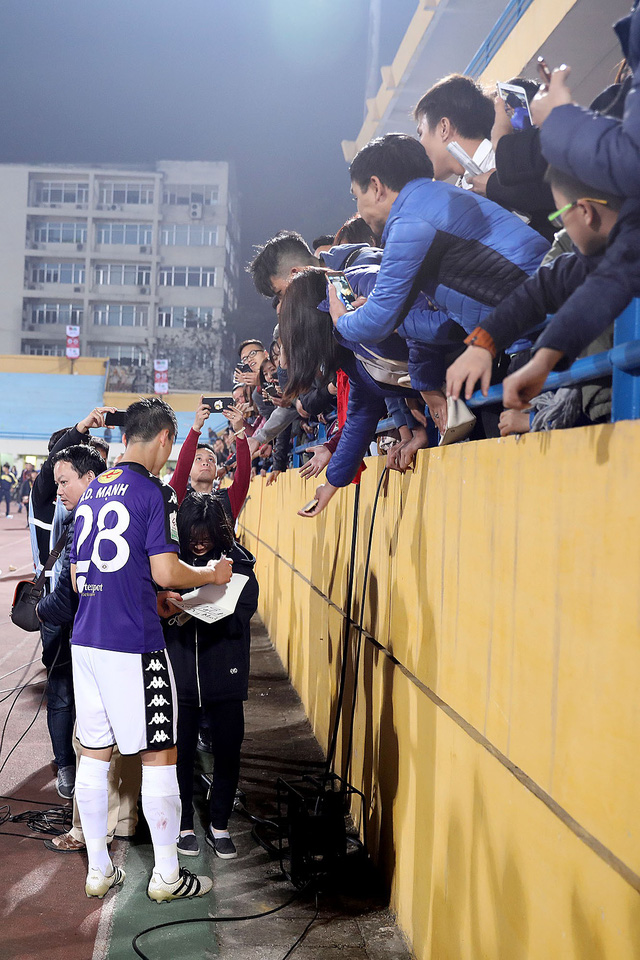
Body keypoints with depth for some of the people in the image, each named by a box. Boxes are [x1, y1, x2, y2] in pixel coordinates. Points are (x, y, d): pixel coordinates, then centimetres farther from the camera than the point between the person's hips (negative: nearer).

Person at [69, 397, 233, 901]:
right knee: (159, 754, 4)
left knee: (95, 754, 13)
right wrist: (211, 574, 2)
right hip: (134, 645, -7)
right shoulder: (154, 492, -9)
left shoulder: (93, 491, 14)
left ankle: (98, 871, 23)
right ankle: (167, 875, 13)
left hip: (86, 640, 7)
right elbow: (165, 571, -17)